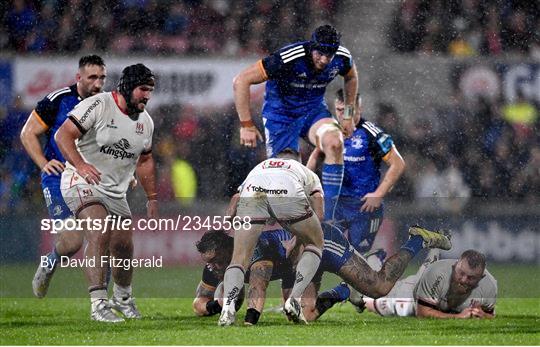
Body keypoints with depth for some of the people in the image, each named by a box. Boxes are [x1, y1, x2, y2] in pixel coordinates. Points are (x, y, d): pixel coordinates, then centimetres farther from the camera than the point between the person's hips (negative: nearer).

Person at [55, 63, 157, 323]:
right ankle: (98, 304, -32)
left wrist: (152, 198, 19)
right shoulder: (98, 105, -17)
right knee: (99, 235, -27)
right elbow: (63, 135, -21)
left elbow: (145, 160, 20)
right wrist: (80, 165, -35)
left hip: (116, 192, 7)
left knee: (124, 248, 9)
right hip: (82, 184, -7)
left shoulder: (145, 121, 7)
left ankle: (122, 298, 36)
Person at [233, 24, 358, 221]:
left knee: (334, 143, -27)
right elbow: (241, 81, -27)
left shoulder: (342, 58, -15)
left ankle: (328, 215, -23)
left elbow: (351, 77, 13)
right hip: (281, 114, -3)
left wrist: (348, 115, 11)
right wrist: (246, 126, -24)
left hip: (313, 109, 3)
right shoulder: (288, 58, -30)